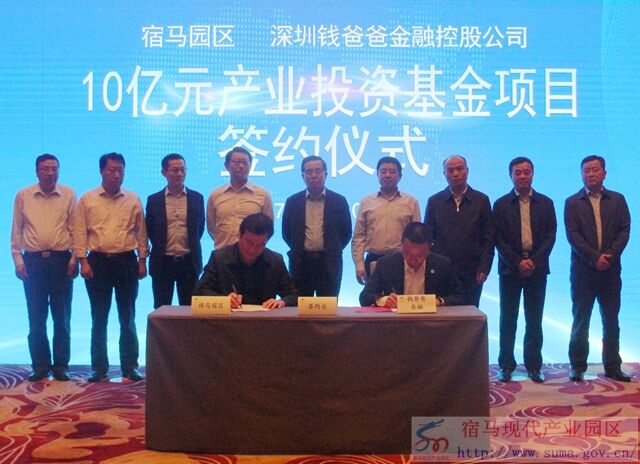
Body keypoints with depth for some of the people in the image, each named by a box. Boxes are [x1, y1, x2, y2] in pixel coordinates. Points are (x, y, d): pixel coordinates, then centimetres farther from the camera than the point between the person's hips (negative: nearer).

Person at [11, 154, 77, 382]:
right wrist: (18, 260, 0)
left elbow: (75, 229, 2)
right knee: (36, 318, 5)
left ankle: (61, 365, 13)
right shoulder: (23, 196, 4)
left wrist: (75, 258, -5)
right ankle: (40, 365, 15)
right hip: (33, 260, 1)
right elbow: (16, 231, 7)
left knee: (62, 317, 5)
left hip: (61, 260, -1)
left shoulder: (69, 195, 2)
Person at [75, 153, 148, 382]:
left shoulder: (133, 199, 5)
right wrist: (83, 260, -5)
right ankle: (99, 368, 15)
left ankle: (130, 367, 12)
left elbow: (141, 232, 7)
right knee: (99, 319, 6)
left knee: (128, 319, 5)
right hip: (98, 261, 0)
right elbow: (81, 232, 2)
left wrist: (142, 260, 2)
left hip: (126, 261, 0)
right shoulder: (87, 199, 3)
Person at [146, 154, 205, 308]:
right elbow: (149, 230, 10)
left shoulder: (197, 198, 4)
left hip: (189, 261, 1)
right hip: (162, 262, 0)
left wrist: (191, 247, 7)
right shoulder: (154, 200, 2)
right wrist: (160, 247, 7)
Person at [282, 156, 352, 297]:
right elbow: (286, 232, 13)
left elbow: (346, 232, 9)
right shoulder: (292, 201, 6)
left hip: (329, 264, -1)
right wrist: (298, 250, 11)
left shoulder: (339, 201, 3)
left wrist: (333, 251, 8)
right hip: (301, 263, 1)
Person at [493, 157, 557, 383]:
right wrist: (518, 262, -12)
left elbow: (550, 235, 2)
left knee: (534, 321, 5)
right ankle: (506, 365, 10)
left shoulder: (545, 203, 7)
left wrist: (534, 261, -10)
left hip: (537, 269, 1)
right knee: (508, 320, 3)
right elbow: (498, 239, -1)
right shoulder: (501, 204, 4)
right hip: (510, 269, -1)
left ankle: (534, 366, 12)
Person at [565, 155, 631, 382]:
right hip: (583, 270, -2)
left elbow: (624, 229, 1)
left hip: (610, 269, 2)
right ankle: (578, 367, 9)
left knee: (611, 321, 7)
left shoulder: (617, 200, 9)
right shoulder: (572, 202, 3)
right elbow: (573, 235, -5)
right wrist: (595, 257, -15)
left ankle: (612, 367, 15)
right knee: (580, 321, 3)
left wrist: (610, 255, -13)